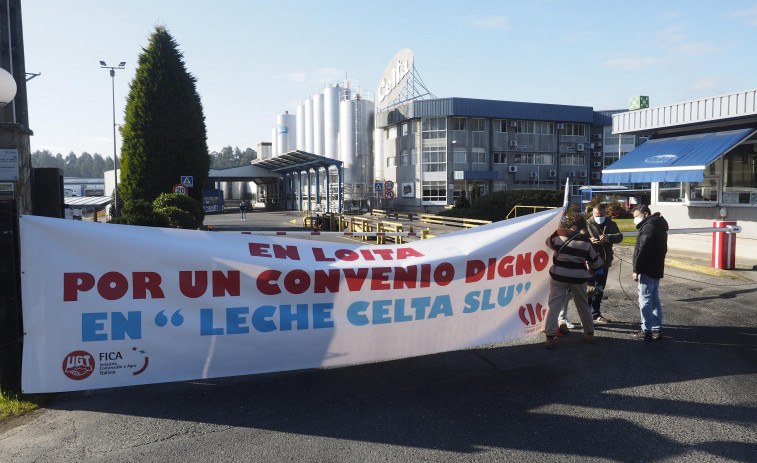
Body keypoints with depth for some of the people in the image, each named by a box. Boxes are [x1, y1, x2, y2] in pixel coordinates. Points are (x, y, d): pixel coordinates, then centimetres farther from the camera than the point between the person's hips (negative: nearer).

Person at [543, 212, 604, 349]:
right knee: (583, 305, 18)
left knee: (554, 305, 1)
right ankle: (589, 333, 31)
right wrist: (591, 269, 28)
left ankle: (550, 337, -5)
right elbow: (596, 261, 7)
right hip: (578, 277, 2)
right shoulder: (585, 240, -2)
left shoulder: (559, 234, -7)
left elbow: (549, 242, 15)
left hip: (559, 276, -2)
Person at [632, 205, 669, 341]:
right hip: (656, 269, 10)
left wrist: (636, 270, -16)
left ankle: (647, 331, 0)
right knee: (655, 299, 14)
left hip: (647, 270, -10)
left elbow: (643, 251, -21)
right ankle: (657, 330, 20)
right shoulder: (659, 226, 17)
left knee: (644, 300, -4)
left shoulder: (648, 228, -16)